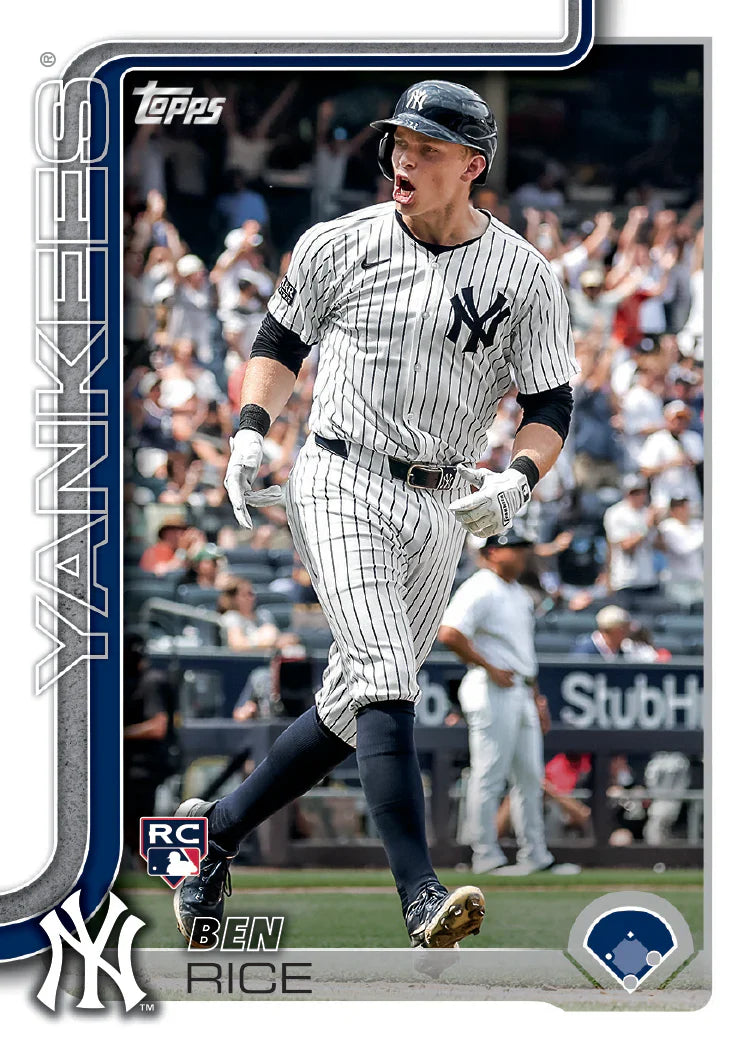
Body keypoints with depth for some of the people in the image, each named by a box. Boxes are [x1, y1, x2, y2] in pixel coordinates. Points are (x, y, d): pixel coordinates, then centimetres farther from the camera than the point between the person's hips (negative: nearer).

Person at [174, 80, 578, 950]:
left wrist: (517, 480, -15)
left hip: (442, 511, 3)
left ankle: (216, 828, 29)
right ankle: (421, 898, -29)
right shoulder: (338, 247, 1)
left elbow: (551, 410, 4)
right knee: (385, 682, -20)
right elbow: (280, 343, 14)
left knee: (354, 709, 9)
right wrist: (249, 433, -2)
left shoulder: (525, 280, 1)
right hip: (342, 483, -3)